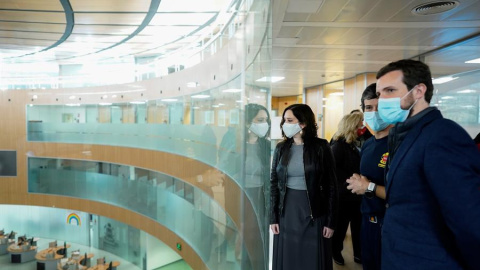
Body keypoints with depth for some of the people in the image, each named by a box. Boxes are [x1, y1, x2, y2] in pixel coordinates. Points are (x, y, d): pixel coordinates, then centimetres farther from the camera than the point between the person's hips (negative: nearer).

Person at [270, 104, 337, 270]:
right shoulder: (281, 148, 3)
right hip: (286, 211, 3)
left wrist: (331, 221, -7)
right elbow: (274, 184, 4)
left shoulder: (321, 147, -6)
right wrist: (273, 217, 1)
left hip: (313, 212, -2)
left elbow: (331, 186, -5)